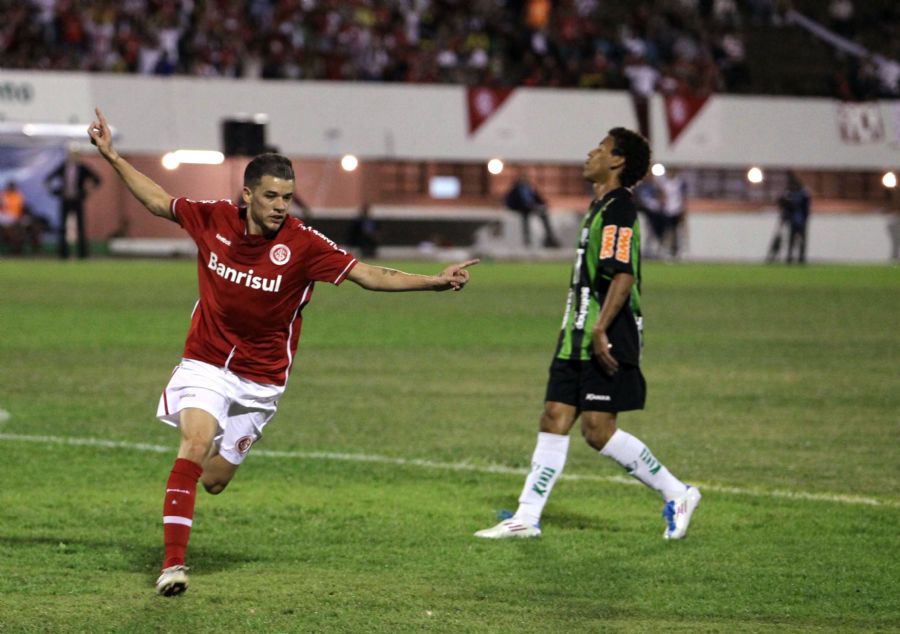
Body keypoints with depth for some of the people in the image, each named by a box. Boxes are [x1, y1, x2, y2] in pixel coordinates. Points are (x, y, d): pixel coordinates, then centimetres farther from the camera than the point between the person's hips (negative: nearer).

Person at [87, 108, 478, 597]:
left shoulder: (303, 244, -15)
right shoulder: (212, 219, -9)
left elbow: (370, 276, -17)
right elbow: (157, 200, 9)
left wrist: (434, 281, -28)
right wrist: (112, 157, 8)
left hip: (260, 379, 0)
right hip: (206, 363, 0)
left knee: (214, 480, 5)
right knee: (195, 444, -24)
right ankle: (173, 562, -20)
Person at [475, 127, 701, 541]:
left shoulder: (618, 209, -14)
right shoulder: (601, 207, 18)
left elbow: (623, 276, -24)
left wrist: (600, 329, -29)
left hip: (606, 342, -10)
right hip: (578, 339, 10)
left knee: (598, 430, -9)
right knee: (554, 421, 6)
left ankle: (676, 494, 4)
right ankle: (526, 518, 7)